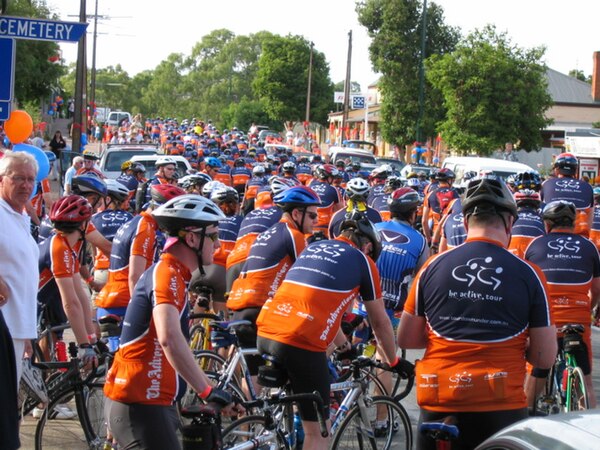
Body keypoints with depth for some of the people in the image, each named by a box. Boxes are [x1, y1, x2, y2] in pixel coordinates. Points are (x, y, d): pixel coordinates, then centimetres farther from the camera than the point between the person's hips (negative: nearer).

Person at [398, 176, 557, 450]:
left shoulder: (434, 266, 1)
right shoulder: (528, 274, -4)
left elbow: (405, 340, 9)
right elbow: (545, 358, -2)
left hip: (438, 405, 2)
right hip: (500, 407, -2)